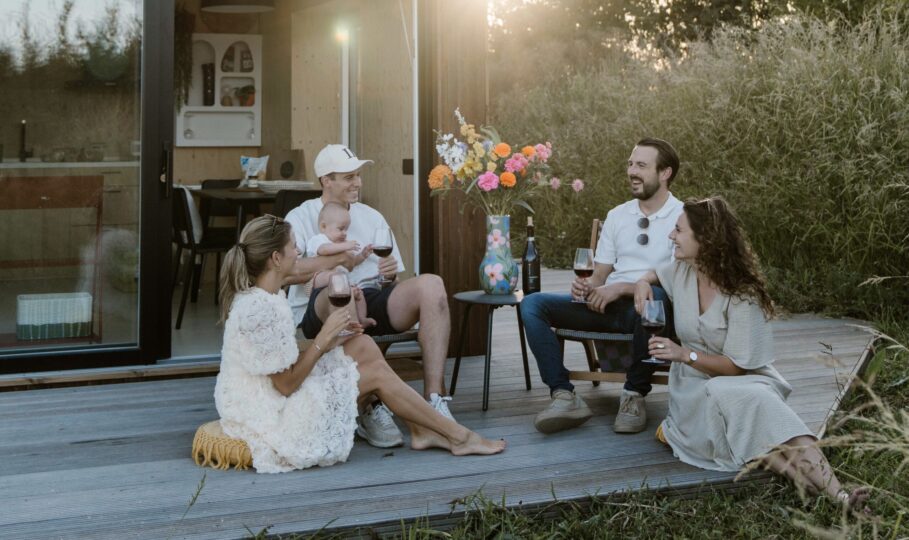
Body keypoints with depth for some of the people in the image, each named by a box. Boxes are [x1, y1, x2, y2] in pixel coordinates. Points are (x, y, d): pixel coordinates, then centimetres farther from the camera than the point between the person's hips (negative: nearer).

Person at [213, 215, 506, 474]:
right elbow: (286, 384, -23)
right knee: (376, 371, -4)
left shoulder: (255, 292, 2)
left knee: (363, 346, 4)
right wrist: (324, 337, -18)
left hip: (265, 399, 9)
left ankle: (421, 431, 11)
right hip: (271, 418, -9)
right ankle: (458, 436, 10)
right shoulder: (262, 310, -27)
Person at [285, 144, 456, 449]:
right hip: (320, 311, -4)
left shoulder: (371, 217, 22)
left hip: (372, 301, 4)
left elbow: (395, 279, 19)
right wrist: (335, 263, -23)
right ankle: (369, 409, -36)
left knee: (431, 284, -25)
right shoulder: (300, 218, 9)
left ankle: (434, 400, -32)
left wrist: (392, 274, -5)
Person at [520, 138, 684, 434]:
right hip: (607, 306, 5)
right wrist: (586, 288, -8)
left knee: (653, 297, -42)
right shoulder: (617, 215, 17)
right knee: (532, 304, -13)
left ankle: (634, 394, -22)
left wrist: (620, 288, -20)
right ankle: (564, 395, -22)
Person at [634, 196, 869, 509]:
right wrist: (643, 284, 4)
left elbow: (736, 366, -12)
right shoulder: (681, 272, 3)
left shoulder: (741, 295, -11)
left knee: (753, 401, -40)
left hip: (738, 381, -3)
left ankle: (837, 495, -53)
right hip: (694, 387, 3)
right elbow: (651, 275, 29)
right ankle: (797, 473, -55)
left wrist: (685, 354, -24)